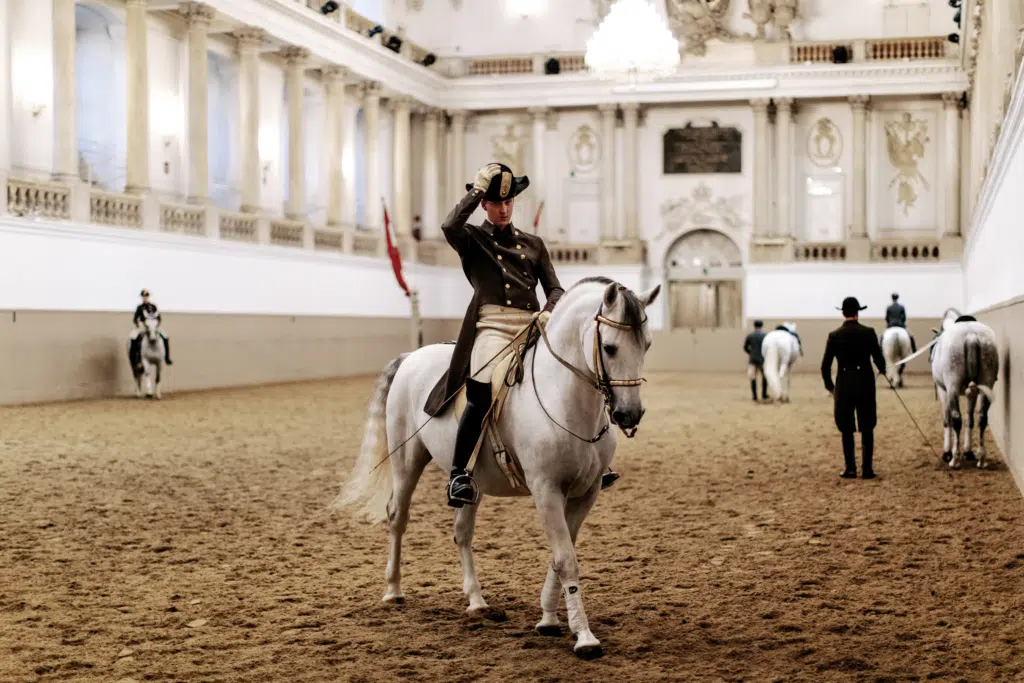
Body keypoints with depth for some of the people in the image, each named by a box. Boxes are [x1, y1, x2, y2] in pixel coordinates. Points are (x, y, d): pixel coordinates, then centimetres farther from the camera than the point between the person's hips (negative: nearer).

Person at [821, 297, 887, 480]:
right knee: (867, 428, 9)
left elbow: (825, 365, -3)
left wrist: (829, 385, 12)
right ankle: (867, 468, 6)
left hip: (844, 383, 0)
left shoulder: (834, 336, -3)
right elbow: (878, 358, -3)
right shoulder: (868, 333, -5)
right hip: (865, 382, 0)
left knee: (847, 429, 9)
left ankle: (850, 468, 9)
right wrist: (882, 370, 20)